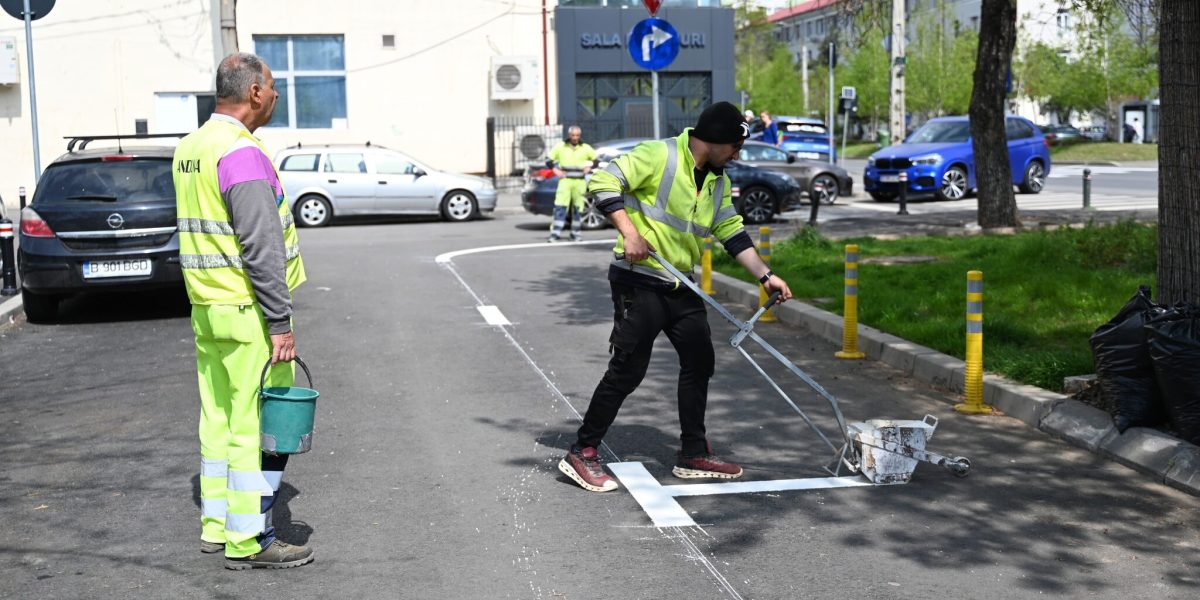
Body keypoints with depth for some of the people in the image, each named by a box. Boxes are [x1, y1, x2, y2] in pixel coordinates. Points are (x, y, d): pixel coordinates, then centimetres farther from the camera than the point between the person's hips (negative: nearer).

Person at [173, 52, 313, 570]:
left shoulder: (191, 147, 12)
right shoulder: (242, 153, -18)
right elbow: (261, 248, -22)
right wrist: (280, 321, -20)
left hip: (206, 306, 10)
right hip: (246, 311, -9)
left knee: (219, 418, 15)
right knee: (258, 423, -4)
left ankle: (216, 525, 23)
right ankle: (248, 541, 0)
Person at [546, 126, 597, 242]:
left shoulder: (586, 148, 6)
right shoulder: (560, 147, 4)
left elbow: (596, 159, 15)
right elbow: (549, 159, 13)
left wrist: (589, 168, -1)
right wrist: (556, 170, 0)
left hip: (580, 182, 1)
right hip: (565, 181, -1)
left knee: (578, 209, 4)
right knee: (560, 207, -11)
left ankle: (575, 234, 15)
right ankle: (555, 234, -12)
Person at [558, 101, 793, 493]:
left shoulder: (718, 181, 12)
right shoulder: (658, 156, -13)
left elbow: (733, 233, 15)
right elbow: (603, 182, -17)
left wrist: (765, 276, 7)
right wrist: (629, 232, -26)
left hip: (680, 286, 9)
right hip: (639, 281, -8)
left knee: (699, 362, 11)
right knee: (628, 369, -8)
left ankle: (694, 454, 23)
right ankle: (582, 454, 2)